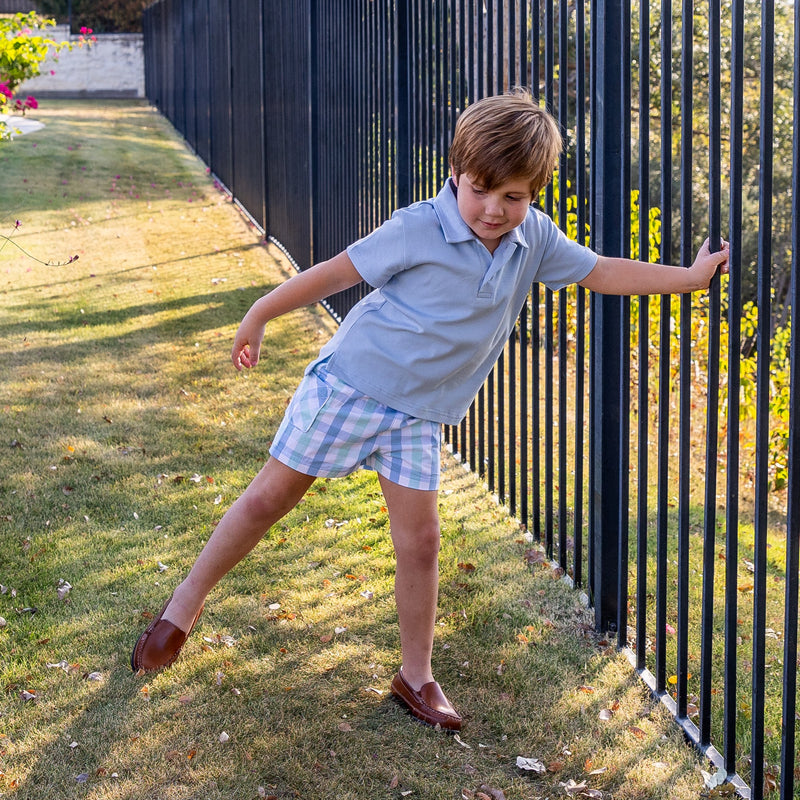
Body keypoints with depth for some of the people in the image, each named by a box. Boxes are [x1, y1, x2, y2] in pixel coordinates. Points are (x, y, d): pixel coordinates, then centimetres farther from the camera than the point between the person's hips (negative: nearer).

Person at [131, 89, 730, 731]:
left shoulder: (535, 239, -3)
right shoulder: (420, 230, -19)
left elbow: (602, 273, 9)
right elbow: (339, 270, -12)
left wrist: (689, 277, 7)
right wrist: (259, 316, -4)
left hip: (420, 413, 4)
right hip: (350, 384, -4)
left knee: (420, 538, 2)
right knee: (271, 497, 3)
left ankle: (416, 676, 17)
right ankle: (187, 602, 21)